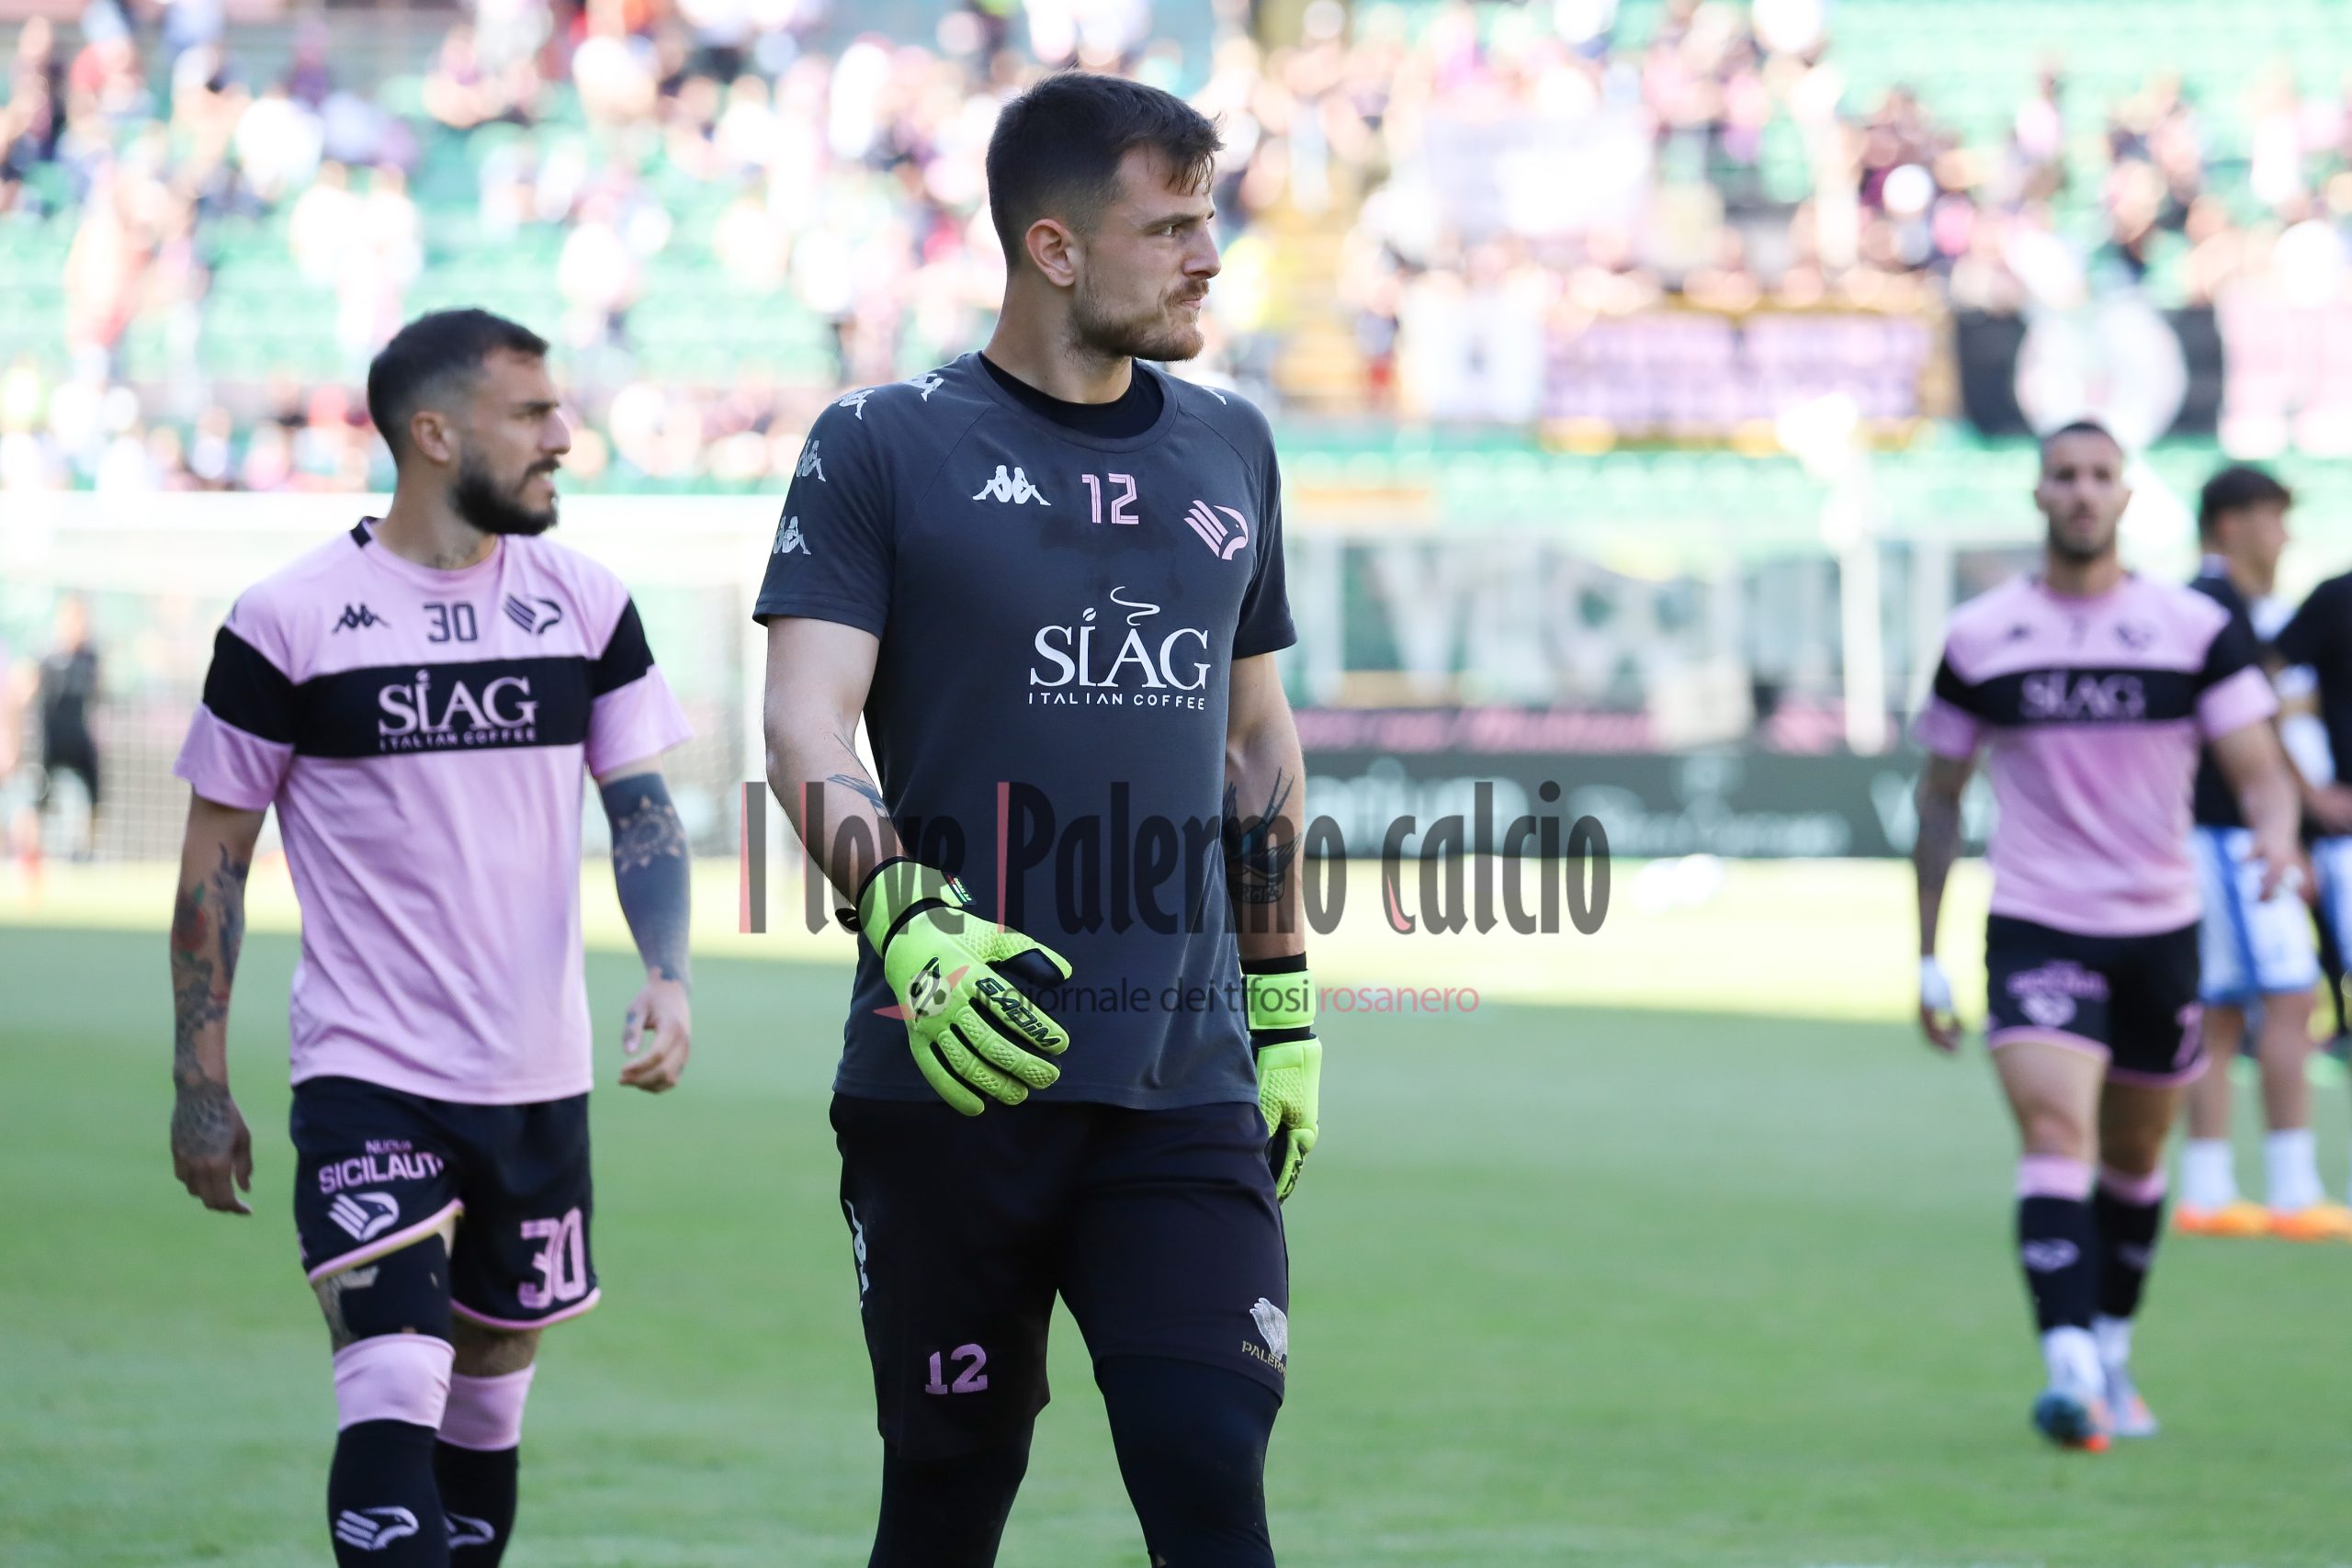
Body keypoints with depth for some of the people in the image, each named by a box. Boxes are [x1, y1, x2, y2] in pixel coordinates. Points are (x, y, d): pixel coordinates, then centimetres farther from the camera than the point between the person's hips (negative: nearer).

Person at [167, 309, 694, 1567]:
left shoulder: (587, 605, 5)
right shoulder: (287, 625, -7)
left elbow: (642, 810, 8)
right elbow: (215, 855, 0)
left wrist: (668, 977, -10)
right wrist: (201, 1083, -1)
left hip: (540, 1081, 5)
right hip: (366, 1079, -5)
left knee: (489, 1393, 13)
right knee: (393, 1395, -17)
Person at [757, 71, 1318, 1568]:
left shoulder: (1227, 450, 15)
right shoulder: (885, 448, 0)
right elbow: (806, 723, -10)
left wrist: (1285, 1001, 21)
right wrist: (907, 921, -27)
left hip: (1184, 1091, 3)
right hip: (953, 1080, -3)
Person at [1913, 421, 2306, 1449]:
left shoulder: (2196, 629, -1)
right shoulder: (1979, 638, 0)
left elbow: (2259, 769, -4)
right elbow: (1940, 796, 9)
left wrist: (2277, 834, -29)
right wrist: (1928, 959, 8)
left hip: (2160, 932, 2)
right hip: (2036, 930, -2)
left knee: (2133, 1160, 15)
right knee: (2056, 1133, -21)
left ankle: (2111, 1354, 35)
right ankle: (2069, 1373, -31)